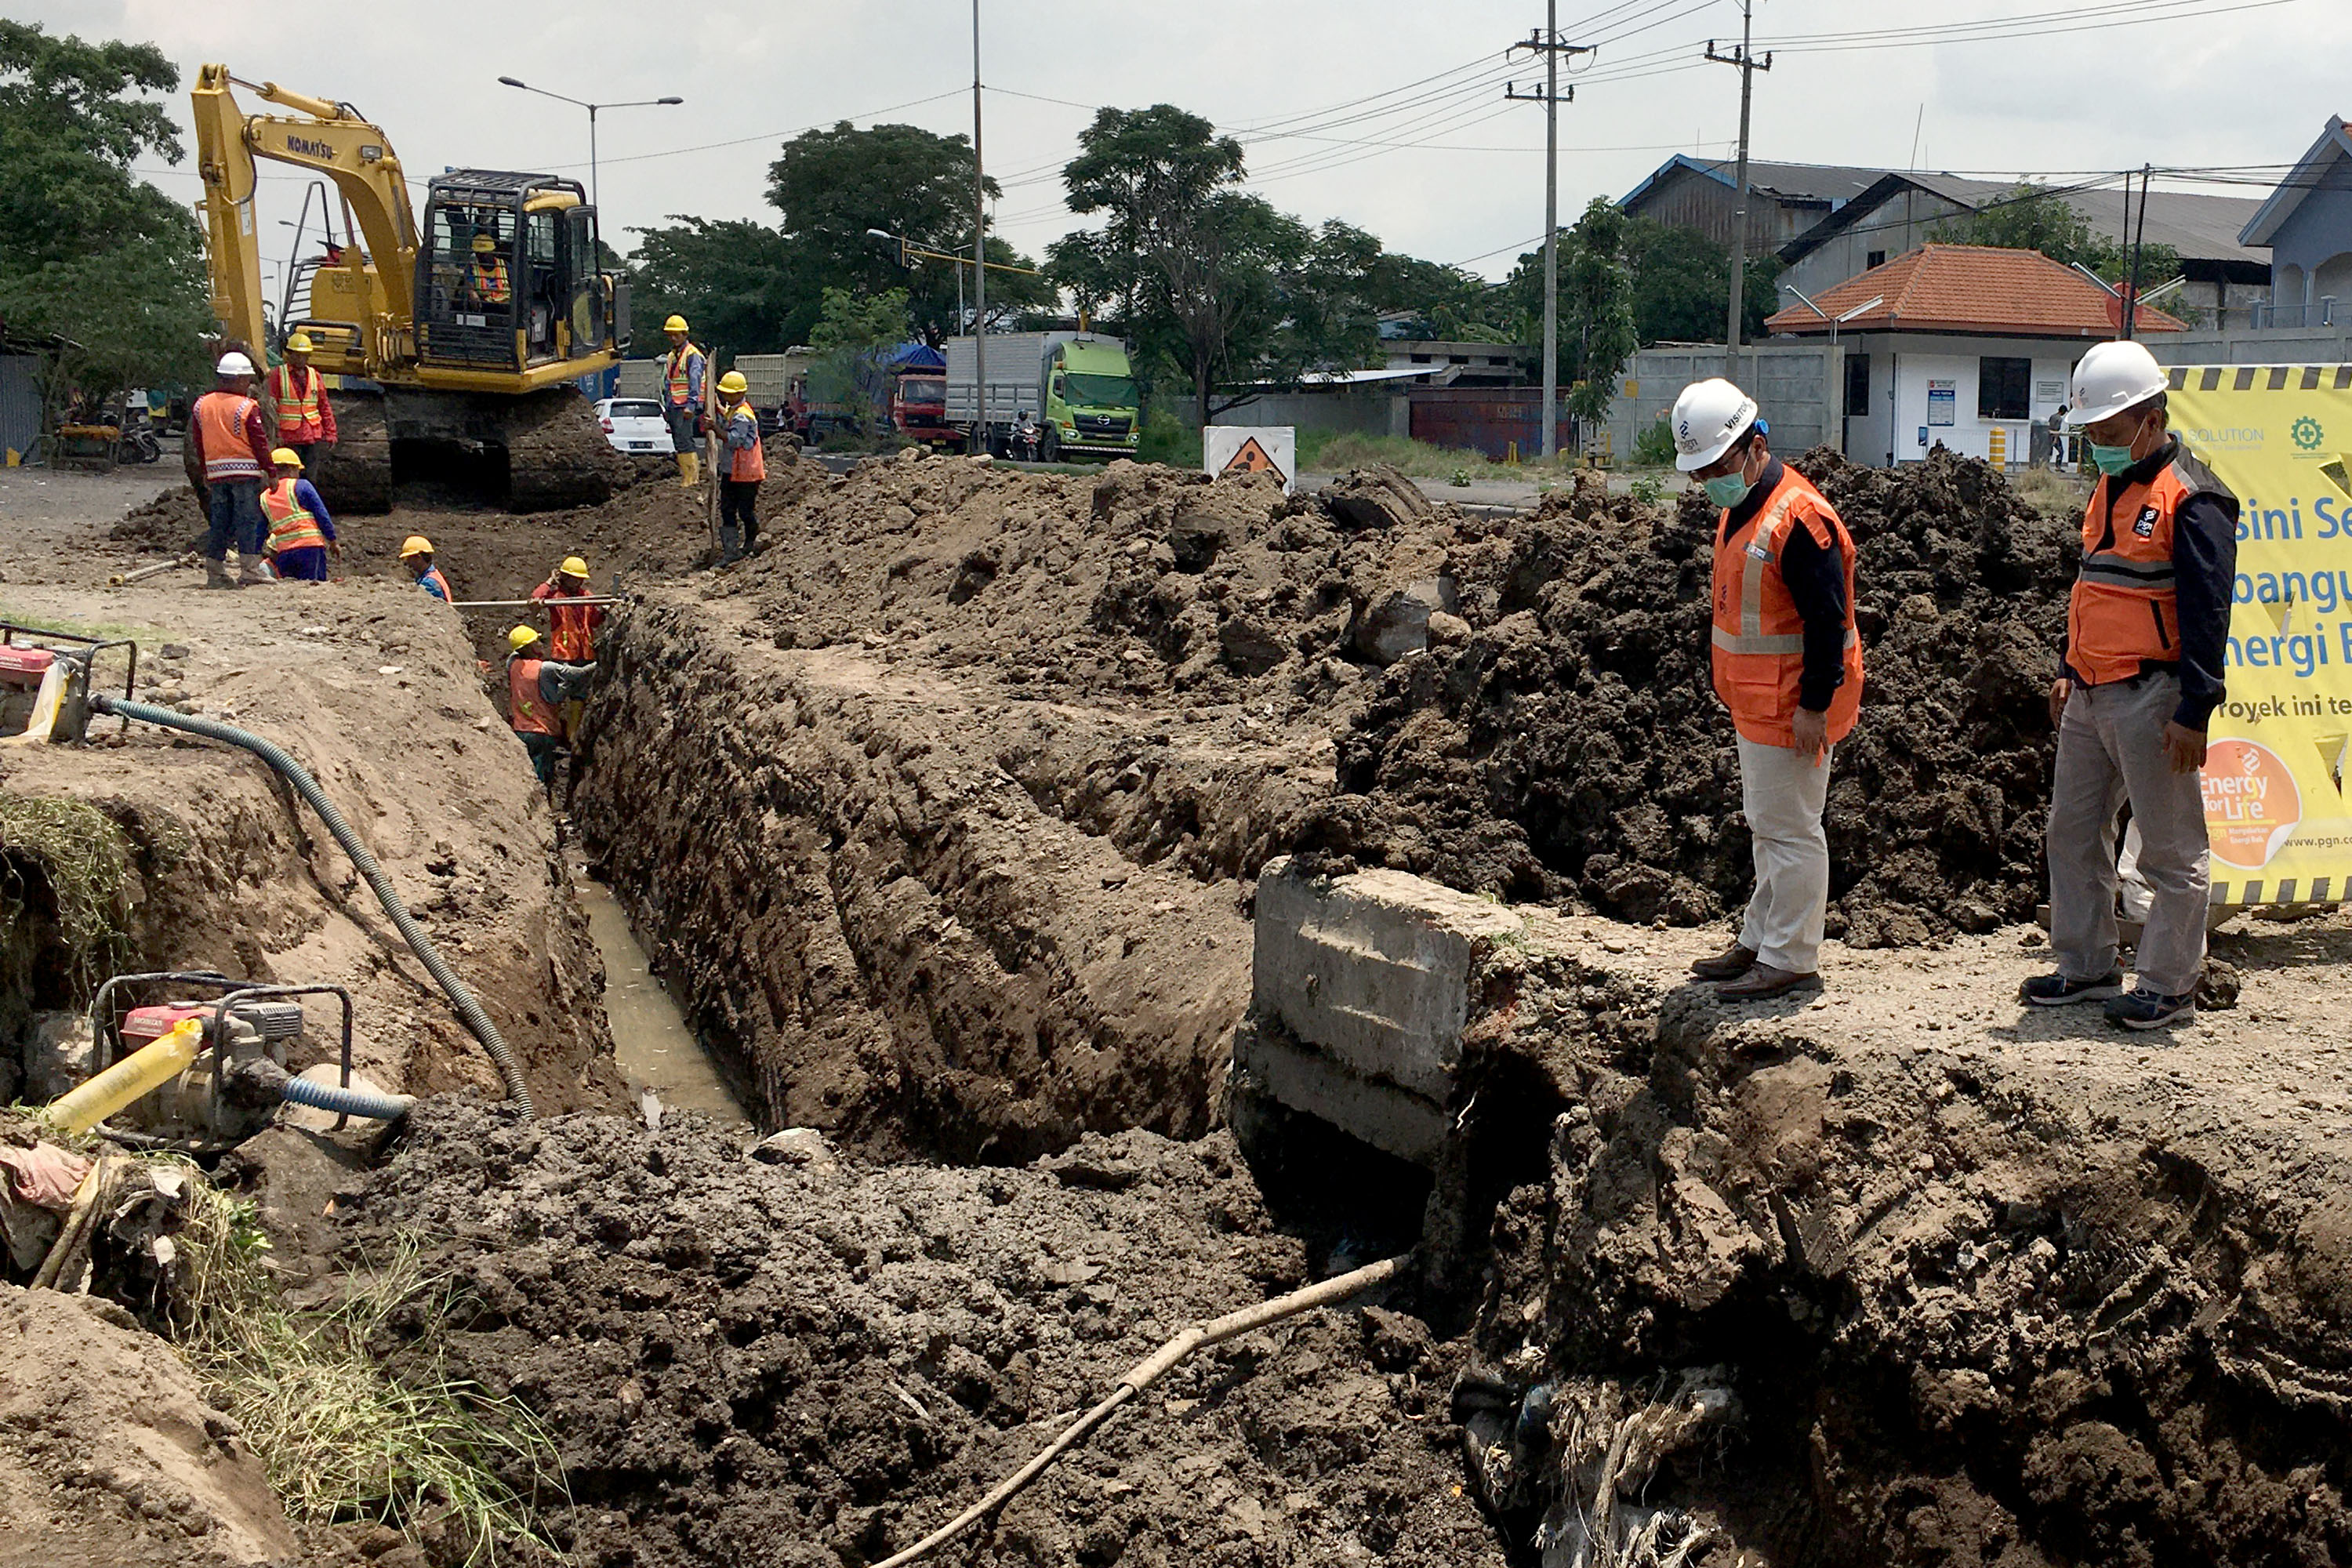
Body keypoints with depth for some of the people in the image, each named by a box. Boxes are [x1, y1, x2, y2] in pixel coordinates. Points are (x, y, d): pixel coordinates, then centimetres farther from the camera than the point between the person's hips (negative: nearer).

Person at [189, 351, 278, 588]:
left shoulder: (201, 405, 9)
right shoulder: (247, 407, -9)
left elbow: (197, 443, 15)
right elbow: (260, 442, -9)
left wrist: (205, 472, 22)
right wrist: (269, 471, -3)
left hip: (216, 473, 6)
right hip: (245, 471, -6)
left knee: (219, 522, 9)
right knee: (248, 520, -4)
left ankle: (214, 573, 9)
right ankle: (249, 570, -8)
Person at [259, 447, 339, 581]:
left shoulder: (263, 499, 17)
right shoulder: (301, 486, 4)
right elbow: (322, 516, 2)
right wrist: (333, 543, 9)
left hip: (284, 553, 4)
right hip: (310, 545, -4)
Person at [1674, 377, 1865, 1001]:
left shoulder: (1797, 518, -21)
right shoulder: (1739, 510, 10)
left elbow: (1827, 620, -23)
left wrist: (1813, 705, -22)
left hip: (1792, 708, -10)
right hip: (1757, 705, 10)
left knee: (1789, 830, -3)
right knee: (1767, 825, 18)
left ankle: (1790, 961, 5)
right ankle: (1760, 941, 29)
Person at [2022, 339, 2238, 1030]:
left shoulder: (2191, 499, -13)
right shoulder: (2111, 488, 14)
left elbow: (2207, 612, -17)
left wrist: (2194, 712, -20)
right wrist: (2069, 669, 21)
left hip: (2151, 699, -9)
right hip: (2091, 695, 9)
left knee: (2171, 852, 1)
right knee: (2072, 832, 14)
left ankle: (2168, 987, 10)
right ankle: (2085, 967, 26)